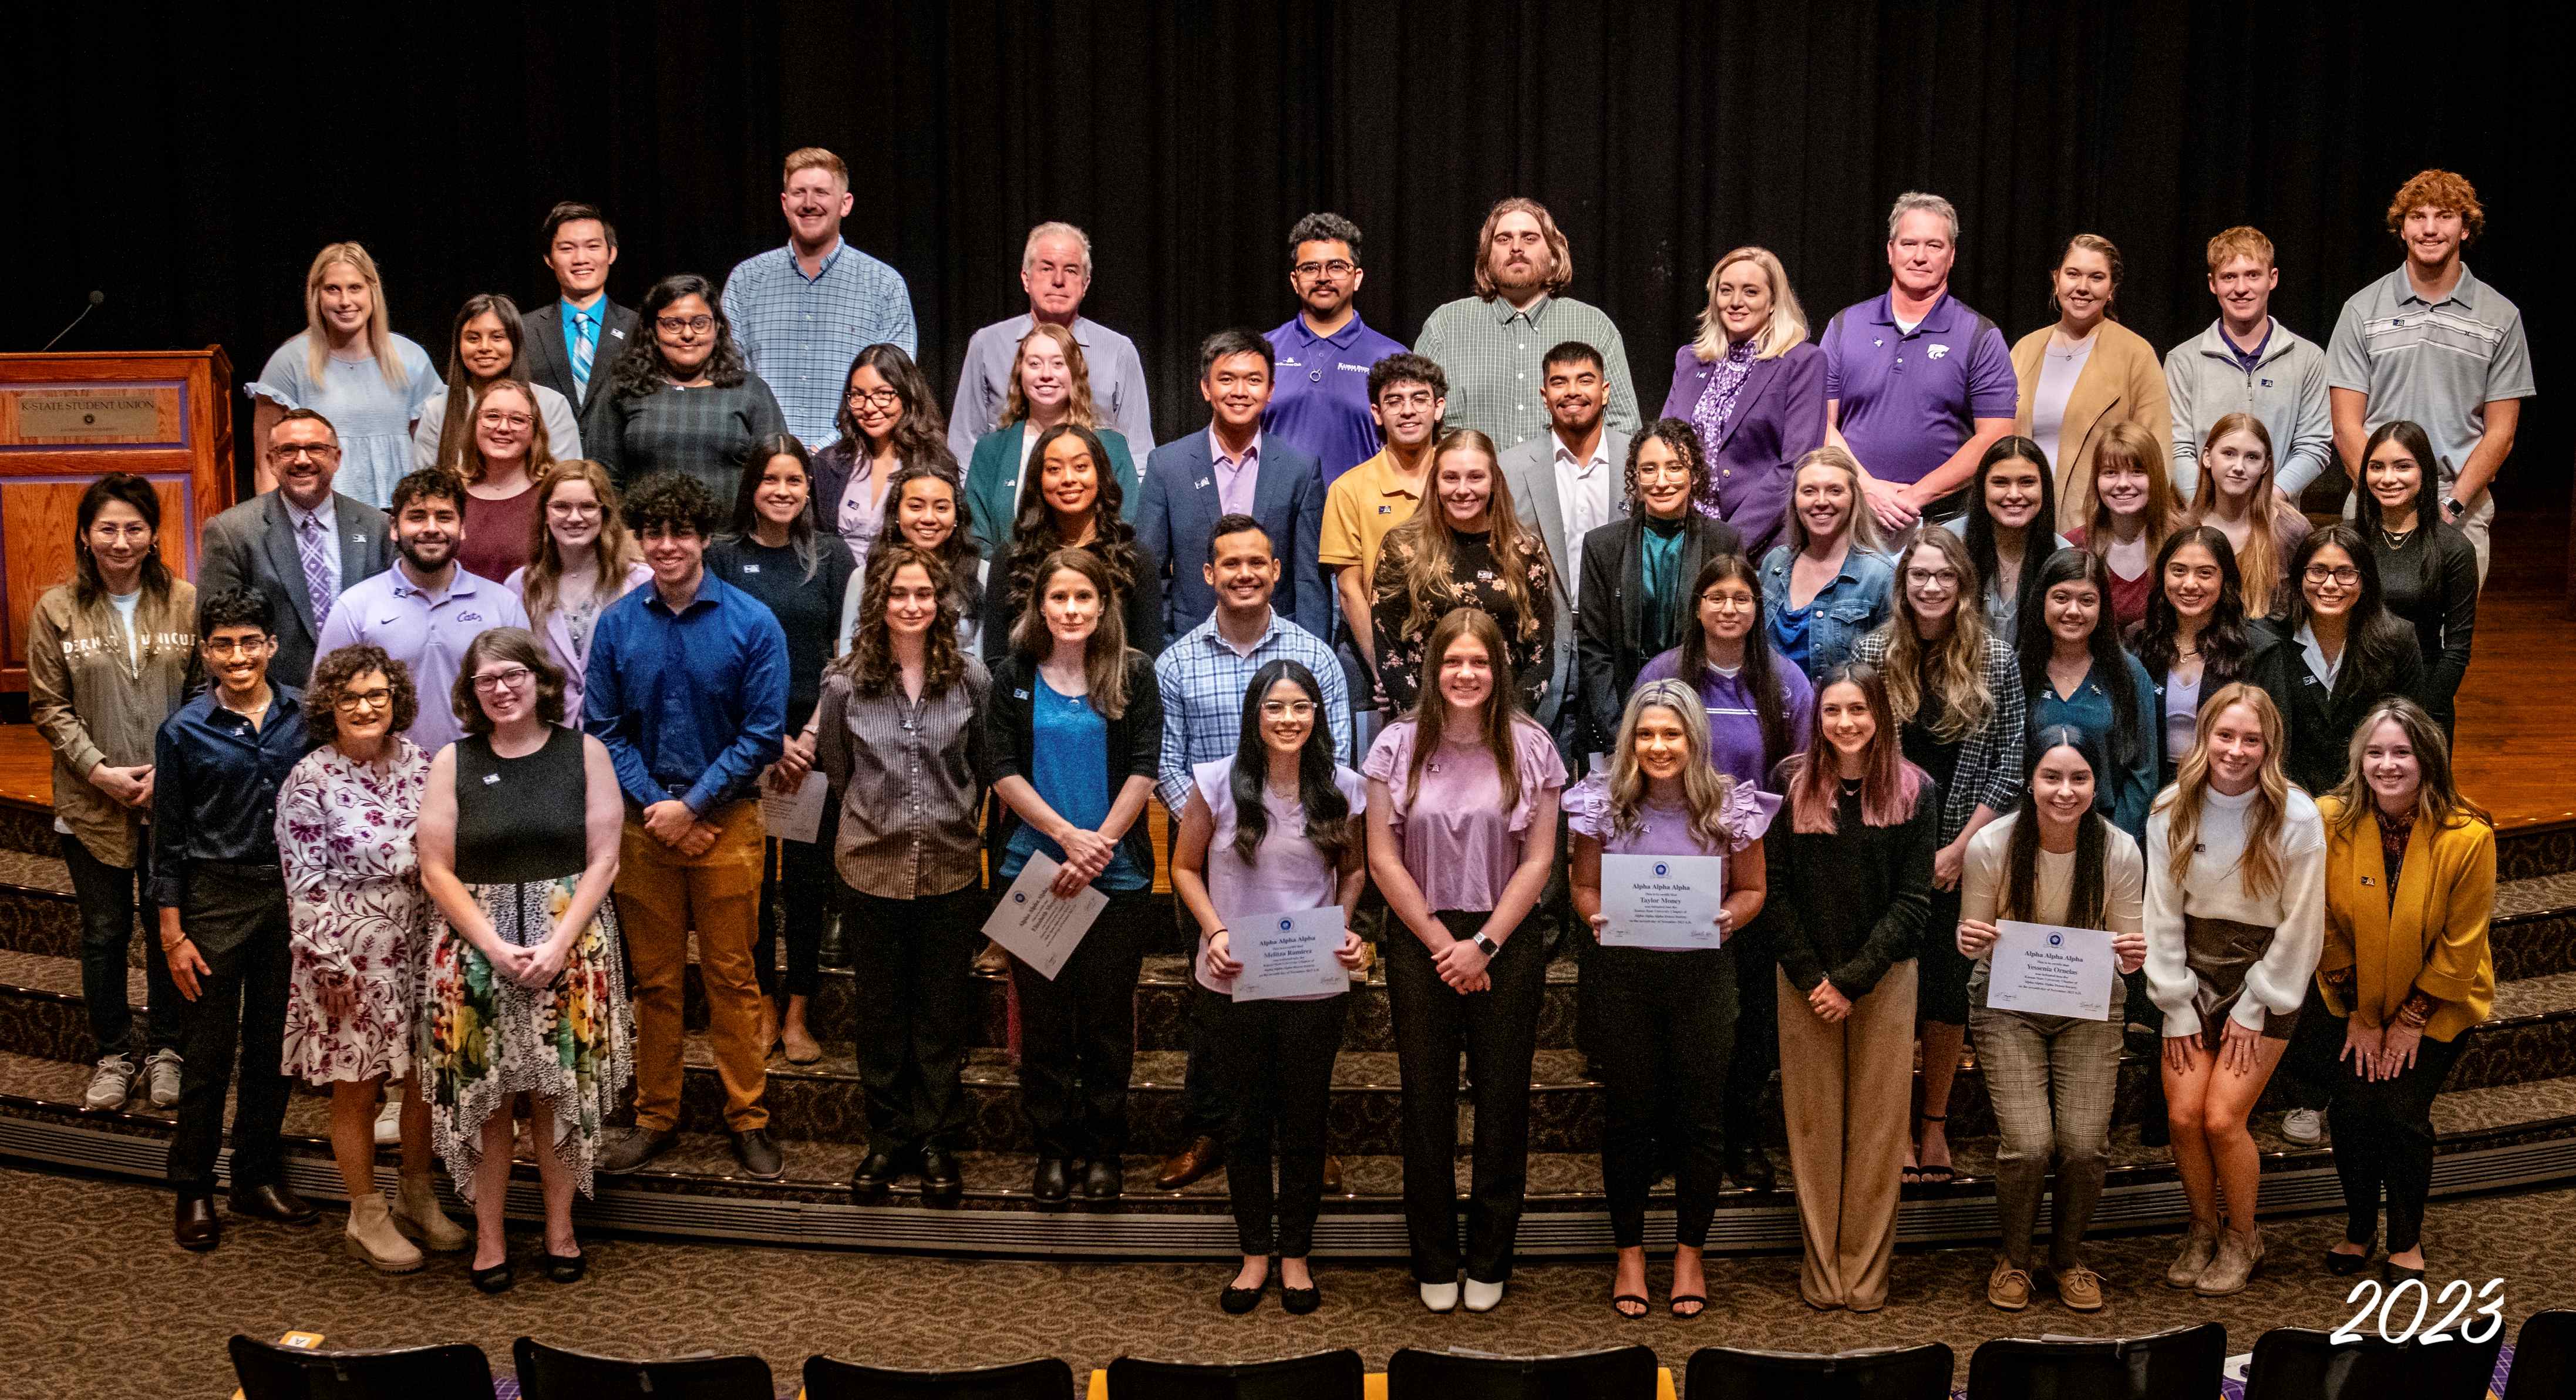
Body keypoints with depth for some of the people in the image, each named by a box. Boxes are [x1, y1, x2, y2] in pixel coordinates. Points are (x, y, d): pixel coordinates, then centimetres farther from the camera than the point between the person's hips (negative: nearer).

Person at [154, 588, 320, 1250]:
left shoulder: (303, 716, 0)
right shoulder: (184, 731, -5)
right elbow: (169, 840, -2)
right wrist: (173, 934, -4)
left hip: (293, 895, 3)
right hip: (217, 901, -3)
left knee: (273, 1045, 13)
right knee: (208, 1052, 4)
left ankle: (260, 1177, 26)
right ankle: (193, 1189, 17)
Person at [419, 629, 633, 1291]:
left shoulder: (584, 753, 1)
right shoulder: (453, 761, 2)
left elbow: (603, 861, -2)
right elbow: (437, 871, -1)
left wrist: (558, 945, -12)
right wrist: (496, 947, -12)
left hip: (570, 949, 0)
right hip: (476, 952, 0)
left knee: (559, 1093, 4)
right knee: (485, 1096, 3)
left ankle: (560, 1229, 19)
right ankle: (489, 1237, 15)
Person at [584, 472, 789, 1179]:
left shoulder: (751, 623, -6)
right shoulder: (616, 624, 1)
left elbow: (763, 733, -7)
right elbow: (603, 729, 2)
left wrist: (692, 805, -10)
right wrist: (655, 806, -8)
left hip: (725, 821, -2)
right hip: (644, 822, 2)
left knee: (731, 976, 4)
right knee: (653, 979, 10)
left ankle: (748, 1118, 15)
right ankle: (655, 1117, 22)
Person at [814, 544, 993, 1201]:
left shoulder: (970, 678, -3)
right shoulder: (845, 683, -4)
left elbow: (984, 769, 8)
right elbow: (834, 769, 9)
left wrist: (954, 819, 7)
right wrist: (878, 816, 11)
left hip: (952, 868, 0)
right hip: (872, 867, 0)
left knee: (943, 1008, 8)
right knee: (880, 1007, 10)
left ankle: (937, 1139, 21)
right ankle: (889, 1136, 23)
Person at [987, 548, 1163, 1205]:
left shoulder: (1133, 674, 1)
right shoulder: (1015, 676, 4)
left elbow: (1142, 771, -4)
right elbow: (1005, 771, -1)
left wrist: (1099, 845, -13)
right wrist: (1069, 836, -12)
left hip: (1117, 875, -1)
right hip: (1033, 868, 1)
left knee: (1108, 1014, 4)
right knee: (1043, 1014, 5)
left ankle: (1104, 1150, 17)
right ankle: (1053, 1148, 17)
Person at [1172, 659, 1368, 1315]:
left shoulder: (1344, 789, -1)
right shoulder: (1217, 783, -5)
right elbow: (1185, 867, 4)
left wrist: (1346, 929, -5)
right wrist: (1214, 930, -10)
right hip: (1236, 982, 0)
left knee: (1305, 1121, 9)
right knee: (1247, 1119, 10)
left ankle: (1295, 1255, 23)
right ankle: (1255, 1253, 23)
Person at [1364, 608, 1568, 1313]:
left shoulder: (1530, 749, -2)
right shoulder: (1399, 747, -1)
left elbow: (1537, 862, -3)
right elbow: (1384, 860, -2)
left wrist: (1483, 945, -10)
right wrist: (1441, 943, -7)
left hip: (1506, 943, 0)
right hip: (1419, 942, 0)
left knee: (1502, 1102, 6)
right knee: (1427, 1103, 6)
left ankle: (1489, 1262, 19)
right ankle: (1434, 1263, 19)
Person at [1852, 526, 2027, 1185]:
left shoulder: (1996, 660, -1)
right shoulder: (1871, 652, -1)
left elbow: (2009, 762, -2)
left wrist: (1960, 847, -8)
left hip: (1962, 852, 0)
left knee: (1950, 984, 7)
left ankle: (1936, 1121, 20)